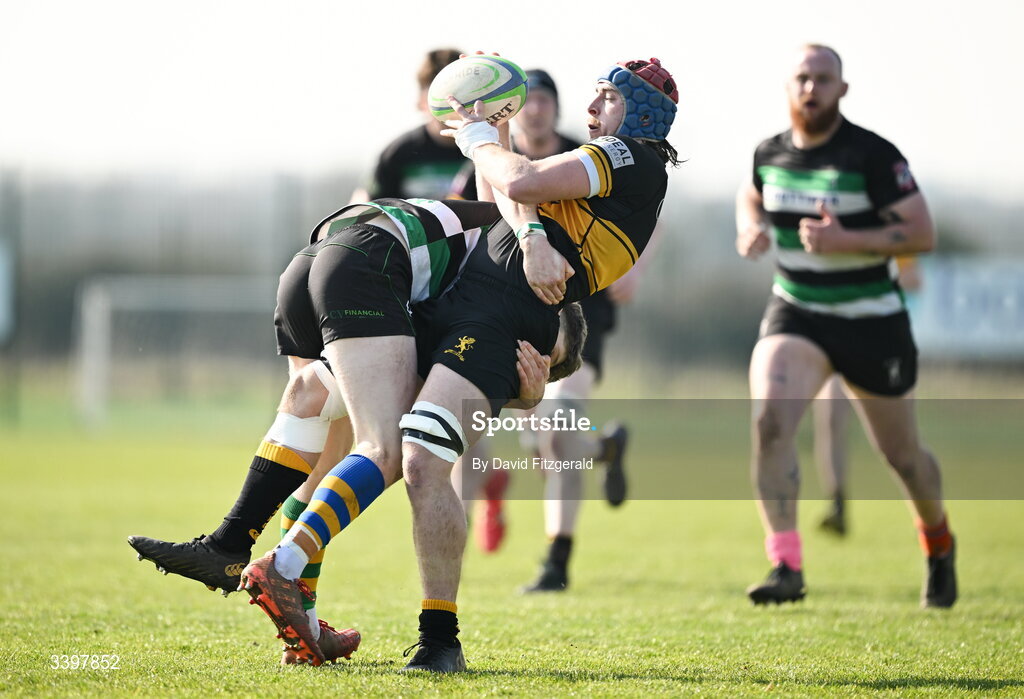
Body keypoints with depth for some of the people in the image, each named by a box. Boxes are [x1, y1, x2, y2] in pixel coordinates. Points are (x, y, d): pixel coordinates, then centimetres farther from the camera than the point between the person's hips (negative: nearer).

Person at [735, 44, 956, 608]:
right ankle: (786, 567, -24)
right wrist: (749, 228, -1)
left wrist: (845, 240, -28)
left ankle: (939, 544, 43)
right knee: (769, 421, -25)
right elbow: (750, 196, 23)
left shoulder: (873, 155, -15)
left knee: (901, 454, 12)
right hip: (795, 316, 3)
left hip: (871, 322, -3)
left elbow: (922, 233, -17)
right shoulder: (770, 154, 0)